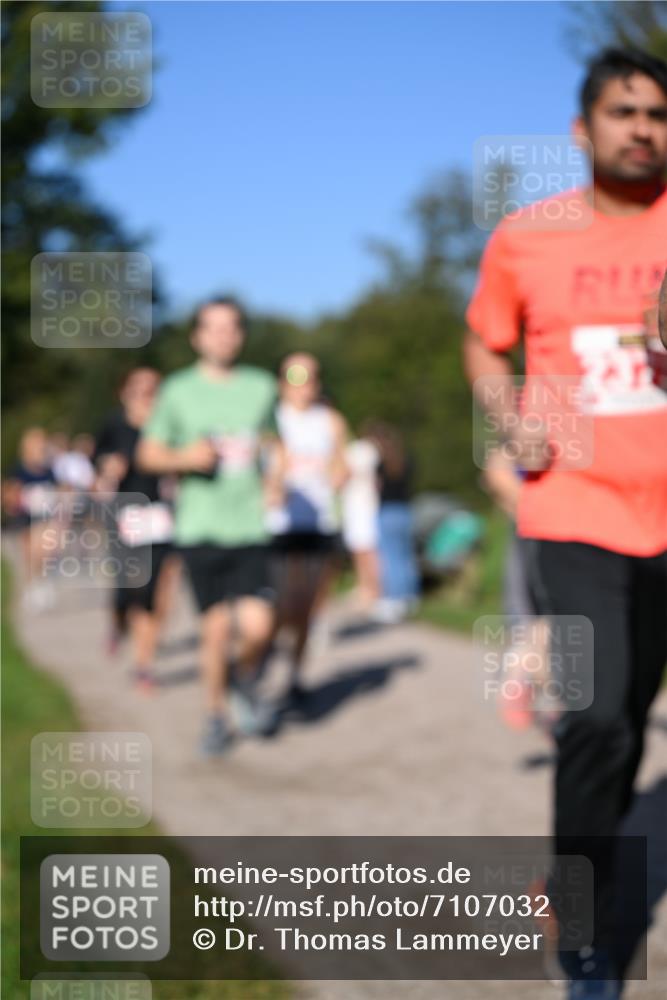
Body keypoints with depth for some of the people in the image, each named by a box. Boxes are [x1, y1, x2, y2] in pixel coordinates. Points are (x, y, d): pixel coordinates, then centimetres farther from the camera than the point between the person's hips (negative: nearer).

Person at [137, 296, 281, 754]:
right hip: (200, 527, -1)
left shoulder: (262, 386, 7)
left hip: (250, 525, 1)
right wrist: (186, 457, -11)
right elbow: (149, 454, 8)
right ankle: (216, 714, 23)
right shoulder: (179, 390, 2)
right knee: (216, 627, 1)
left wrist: (275, 479, 3)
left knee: (257, 625, -12)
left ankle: (247, 682, 21)